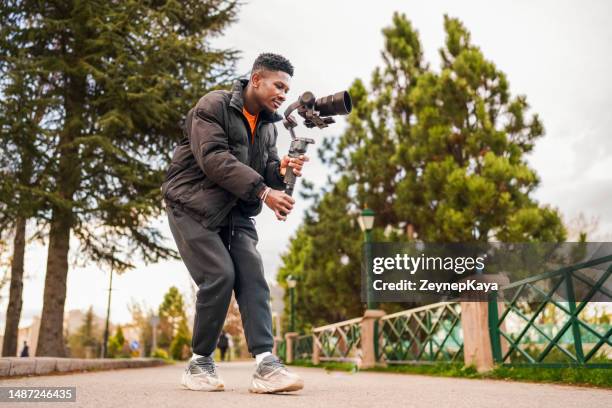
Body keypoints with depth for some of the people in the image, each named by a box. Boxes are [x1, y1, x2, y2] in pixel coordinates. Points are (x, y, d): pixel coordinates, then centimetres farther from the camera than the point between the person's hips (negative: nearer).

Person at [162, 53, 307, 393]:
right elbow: (214, 159, -24)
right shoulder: (213, 105, -11)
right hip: (194, 206, -6)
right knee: (220, 275, -18)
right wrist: (263, 191, -31)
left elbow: (264, 171, 10)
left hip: (235, 212, 6)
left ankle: (266, 364, -17)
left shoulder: (269, 125, 11)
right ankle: (200, 363, 0)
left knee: (252, 276, -12)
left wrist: (282, 169, -15)